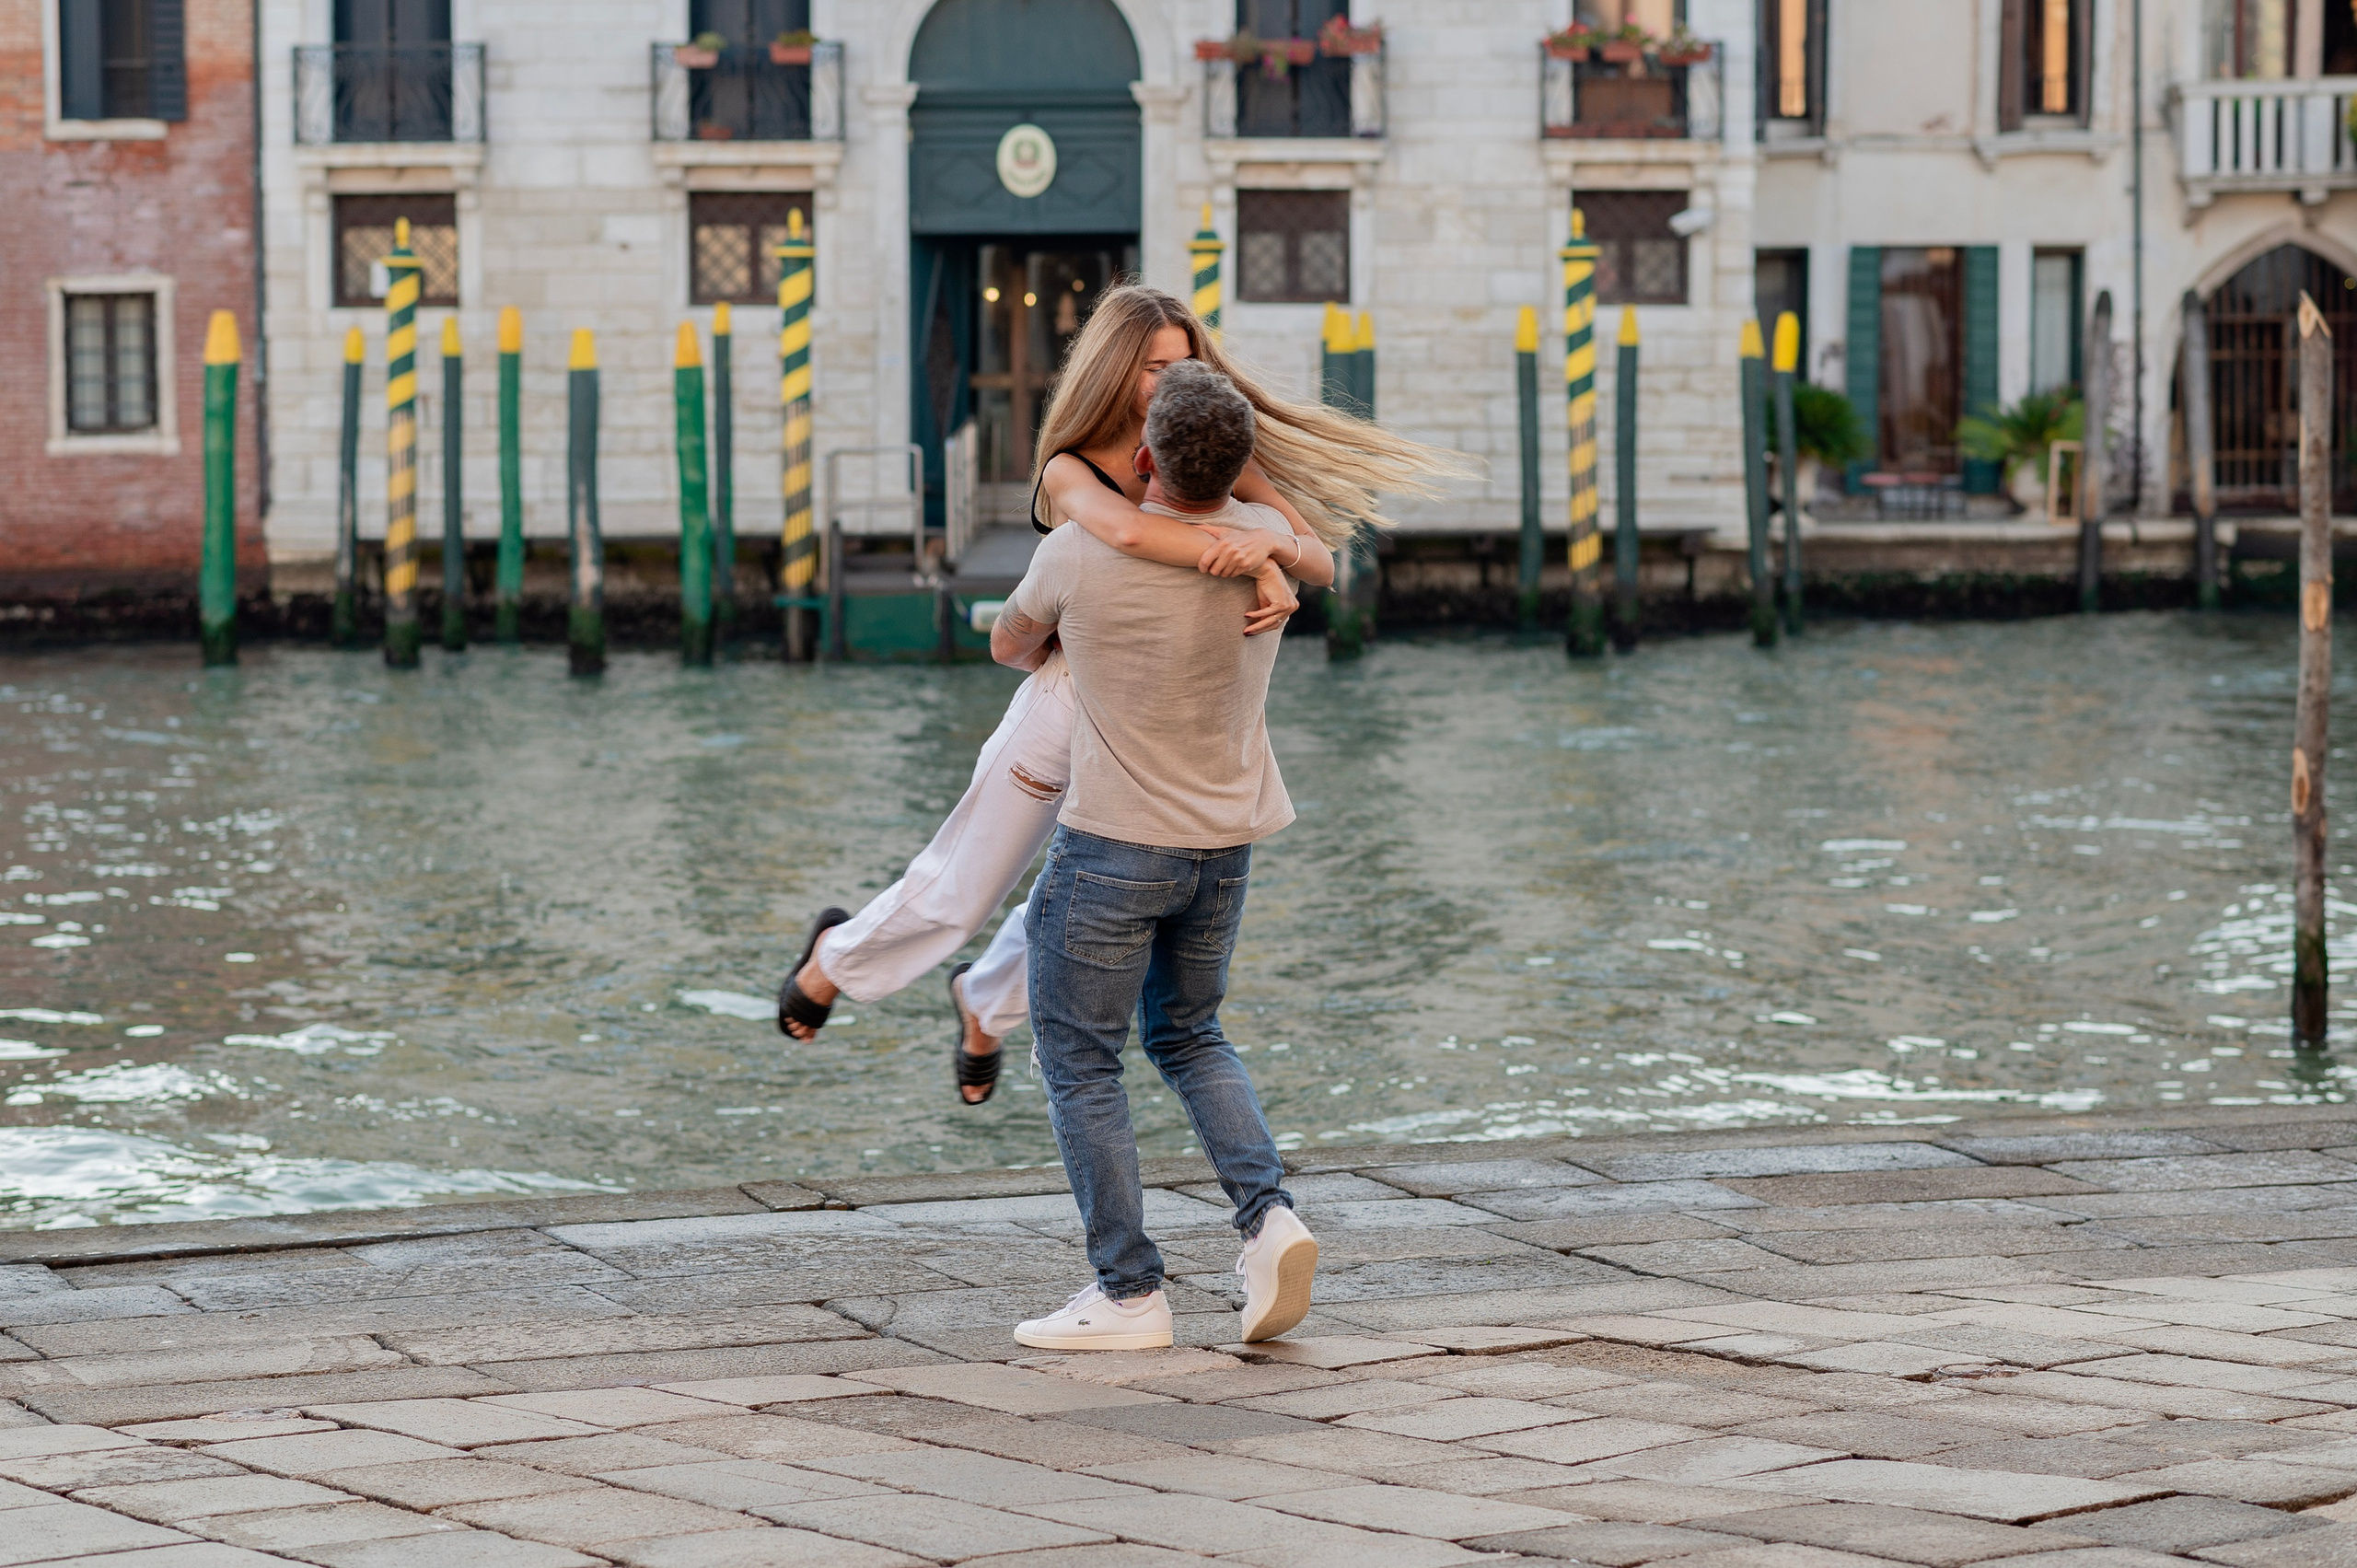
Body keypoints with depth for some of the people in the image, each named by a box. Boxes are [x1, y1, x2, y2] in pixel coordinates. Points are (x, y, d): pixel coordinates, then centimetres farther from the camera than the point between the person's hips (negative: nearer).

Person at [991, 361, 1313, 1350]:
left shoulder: (1081, 554, -17)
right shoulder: (1266, 541, -5)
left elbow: (1009, 644, 6)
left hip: (1114, 845, -6)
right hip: (1225, 847, 6)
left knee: (1078, 1060, 6)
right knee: (1188, 1035, 23)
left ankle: (1129, 1294, 3)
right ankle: (1268, 1217, 3)